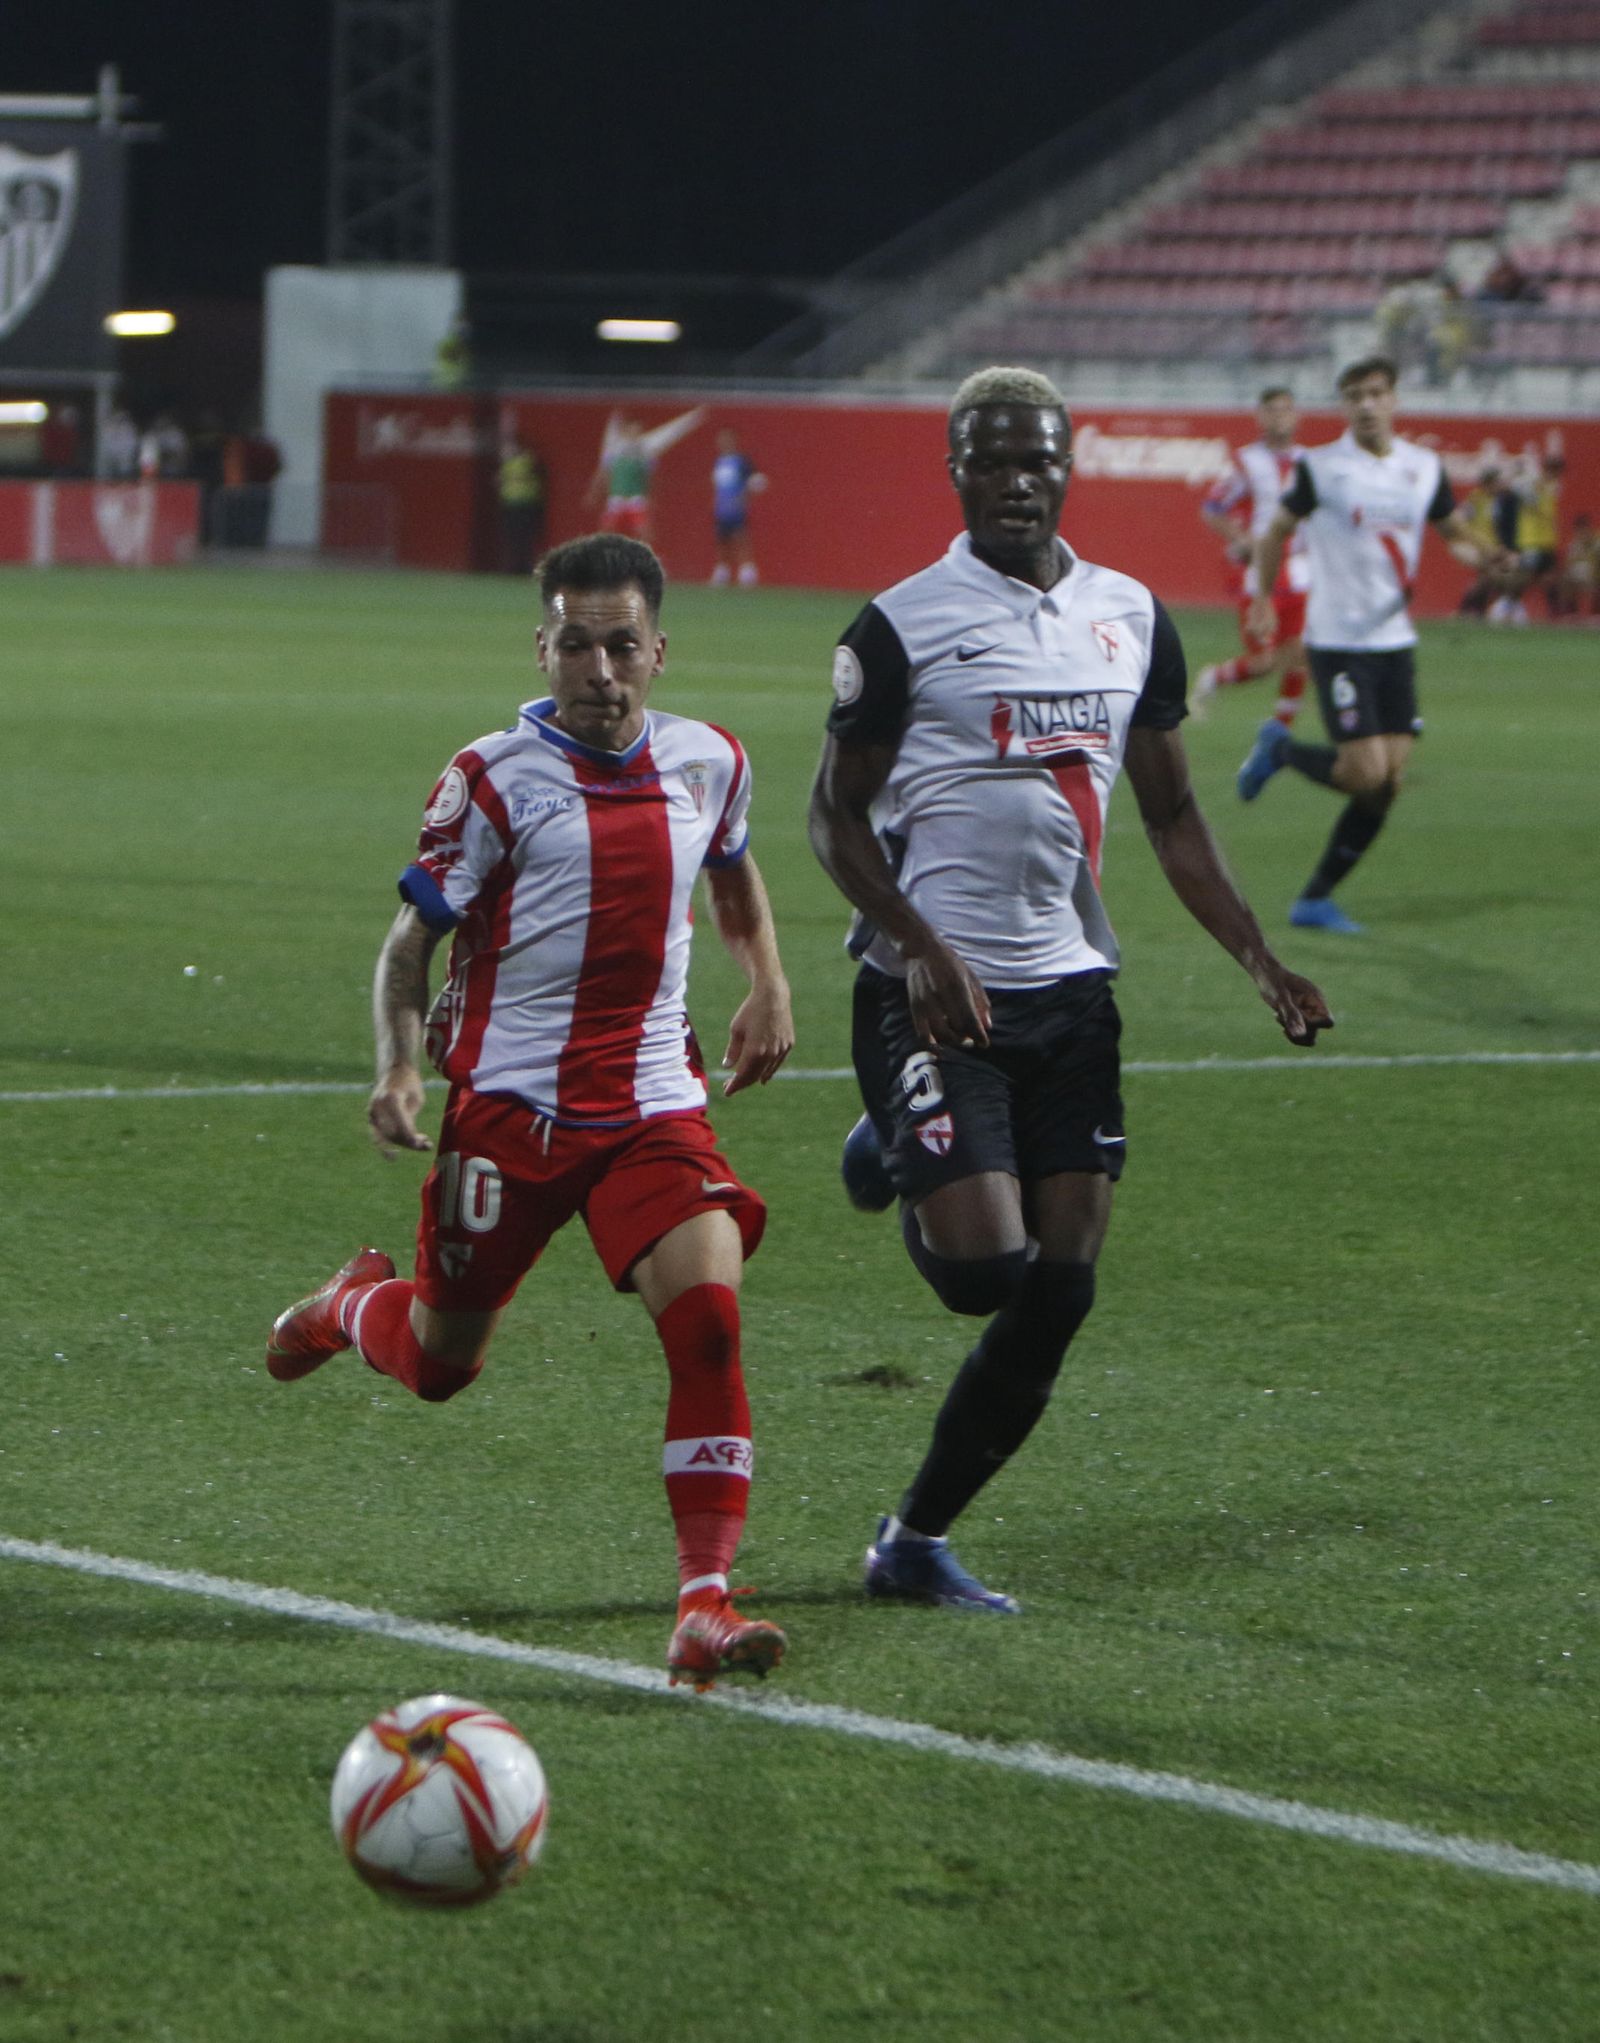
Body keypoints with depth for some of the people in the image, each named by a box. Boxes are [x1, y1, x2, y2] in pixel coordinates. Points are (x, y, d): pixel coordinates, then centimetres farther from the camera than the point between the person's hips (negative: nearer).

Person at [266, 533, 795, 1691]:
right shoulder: (495, 780, -7)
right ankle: (356, 1306, 48)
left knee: (709, 1316, -21)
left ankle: (707, 1603, -21)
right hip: (512, 1105, -2)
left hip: (655, 1105, 2)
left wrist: (769, 986, 14)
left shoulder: (709, 762, 5)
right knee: (440, 1365, 10)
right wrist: (400, 1066, -16)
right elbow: (415, 938, -2)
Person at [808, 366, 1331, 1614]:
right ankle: (895, 1159, 22)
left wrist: (1259, 961, 7)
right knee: (982, 1267, -15)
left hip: (1069, 989, 5)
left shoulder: (1131, 617, 11)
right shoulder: (904, 624, -5)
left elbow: (1173, 814, 17)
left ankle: (919, 1538, 12)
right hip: (936, 995, -5)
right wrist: (921, 948, -17)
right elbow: (837, 815, -3)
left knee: (1063, 1284, -1)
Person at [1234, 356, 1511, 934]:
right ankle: (1280, 749, 14)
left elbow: (1456, 535, 16)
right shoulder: (1320, 467, -5)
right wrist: (1263, 598, 0)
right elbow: (1276, 531, 6)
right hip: (1337, 642, -5)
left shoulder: (1425, 468, 6)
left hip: (1395, 642, 5)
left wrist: (1483, 557, -6)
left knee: (1389, 783, 0)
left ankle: (1316, 899, 12)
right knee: (1366, 774, -15)